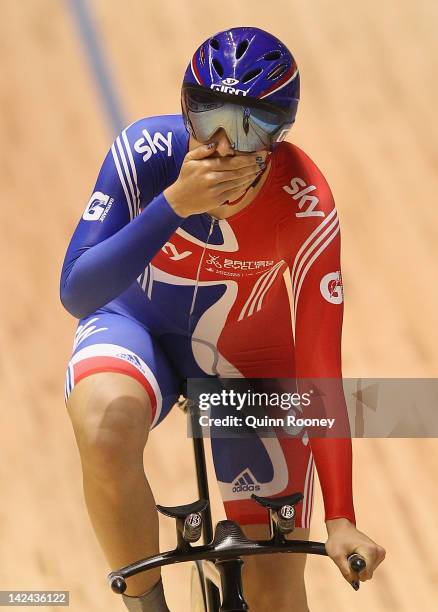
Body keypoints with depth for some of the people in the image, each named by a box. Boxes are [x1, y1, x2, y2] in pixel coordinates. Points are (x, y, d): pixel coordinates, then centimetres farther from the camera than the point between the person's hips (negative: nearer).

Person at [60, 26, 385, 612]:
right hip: (138, 327, 0)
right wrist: (174, 203, -48)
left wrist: (340, 519, -28)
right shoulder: (147, 153, -29)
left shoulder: (307, 212, -29)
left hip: (248, 359, 1)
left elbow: (318, 365, -25)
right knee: (106, 430, -37)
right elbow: (77, 293, -35)